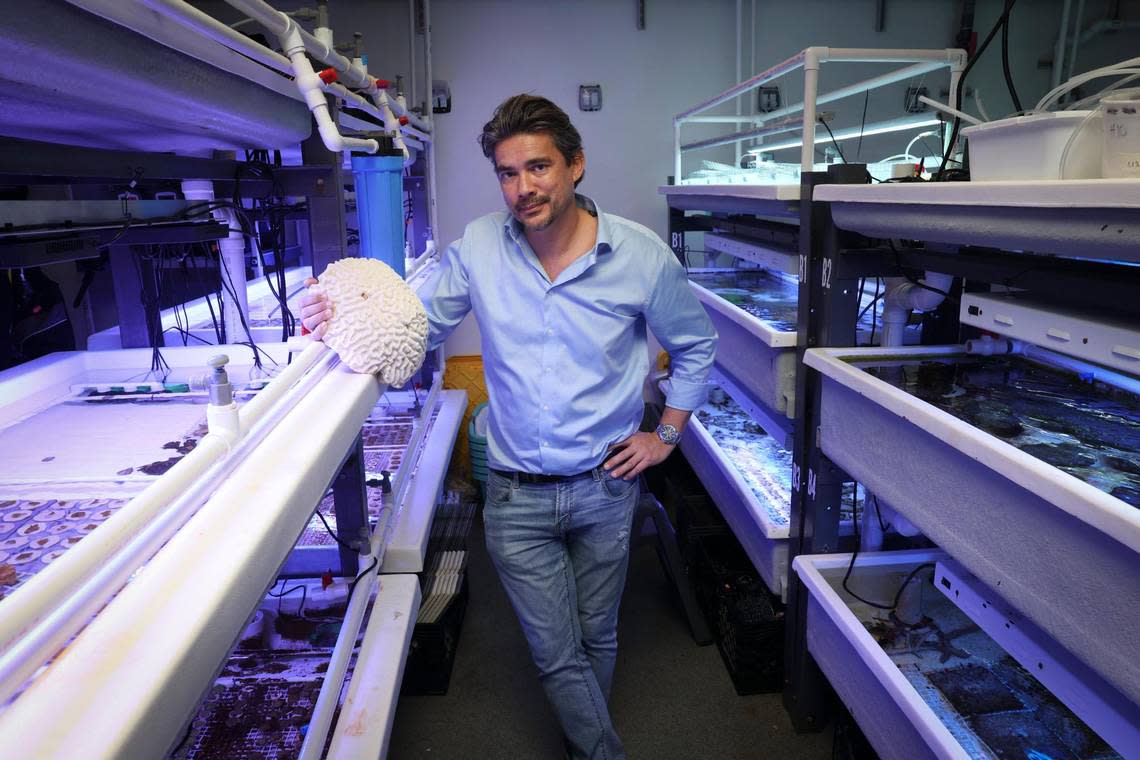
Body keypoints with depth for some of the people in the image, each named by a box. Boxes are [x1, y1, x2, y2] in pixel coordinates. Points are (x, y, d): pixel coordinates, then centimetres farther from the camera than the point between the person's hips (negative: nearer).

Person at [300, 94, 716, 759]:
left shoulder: (642, 255, -10)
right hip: (516, 495, 0)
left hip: (605, 487, 1)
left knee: (596, 638, 21)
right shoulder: (479, 247, -8)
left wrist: (667, 434, 2)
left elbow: (695, 344, 5)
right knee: (556, 654, 8)